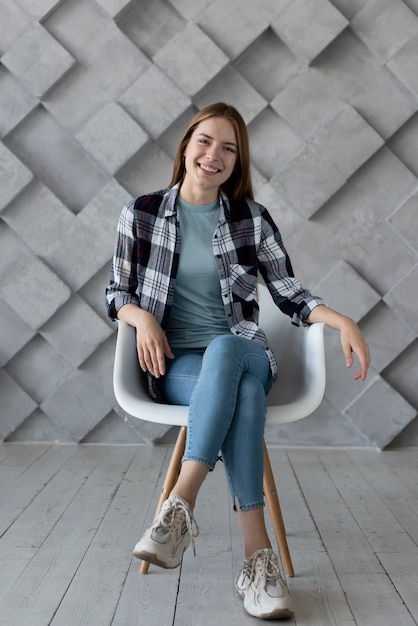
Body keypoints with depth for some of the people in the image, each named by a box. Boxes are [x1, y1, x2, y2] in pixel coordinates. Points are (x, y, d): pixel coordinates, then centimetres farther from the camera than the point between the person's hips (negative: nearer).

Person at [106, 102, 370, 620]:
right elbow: (116, 292, 12)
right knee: (240, 394, -35)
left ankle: (181, 507, -40)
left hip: (243, 354, 1)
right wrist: (143, 317, -11)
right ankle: (258, 554, -36)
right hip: (177, 364, 0)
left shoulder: (252, 218, 6)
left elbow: (289, 294, 7)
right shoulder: (141, 214, 5)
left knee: (225, 349, -38)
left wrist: (343, 321, -11)